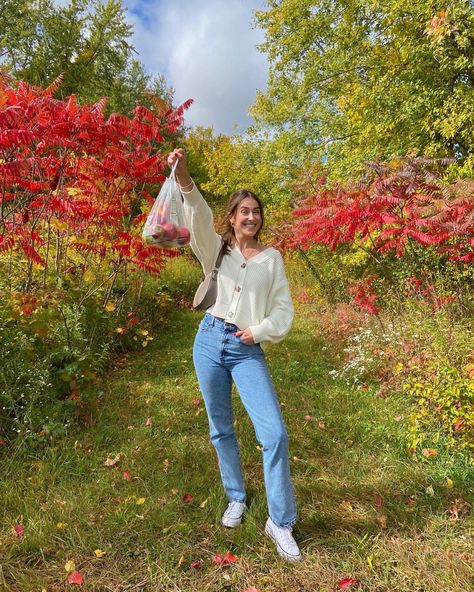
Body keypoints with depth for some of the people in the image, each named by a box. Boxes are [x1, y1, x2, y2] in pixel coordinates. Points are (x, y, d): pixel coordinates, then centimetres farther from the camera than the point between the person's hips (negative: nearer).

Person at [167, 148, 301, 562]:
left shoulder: (271, 258, 7)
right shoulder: (217, 249, 7)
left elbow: (284, 310, 6)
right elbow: (199, 219, -14)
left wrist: (260, 331, -11)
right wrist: (185, 180, -31)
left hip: (248, 351, -1)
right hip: (210, 341, 1)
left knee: (274, 432, -10)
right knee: (221, 428, 13)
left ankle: (280, 523, 10)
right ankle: (237, 499, 36)